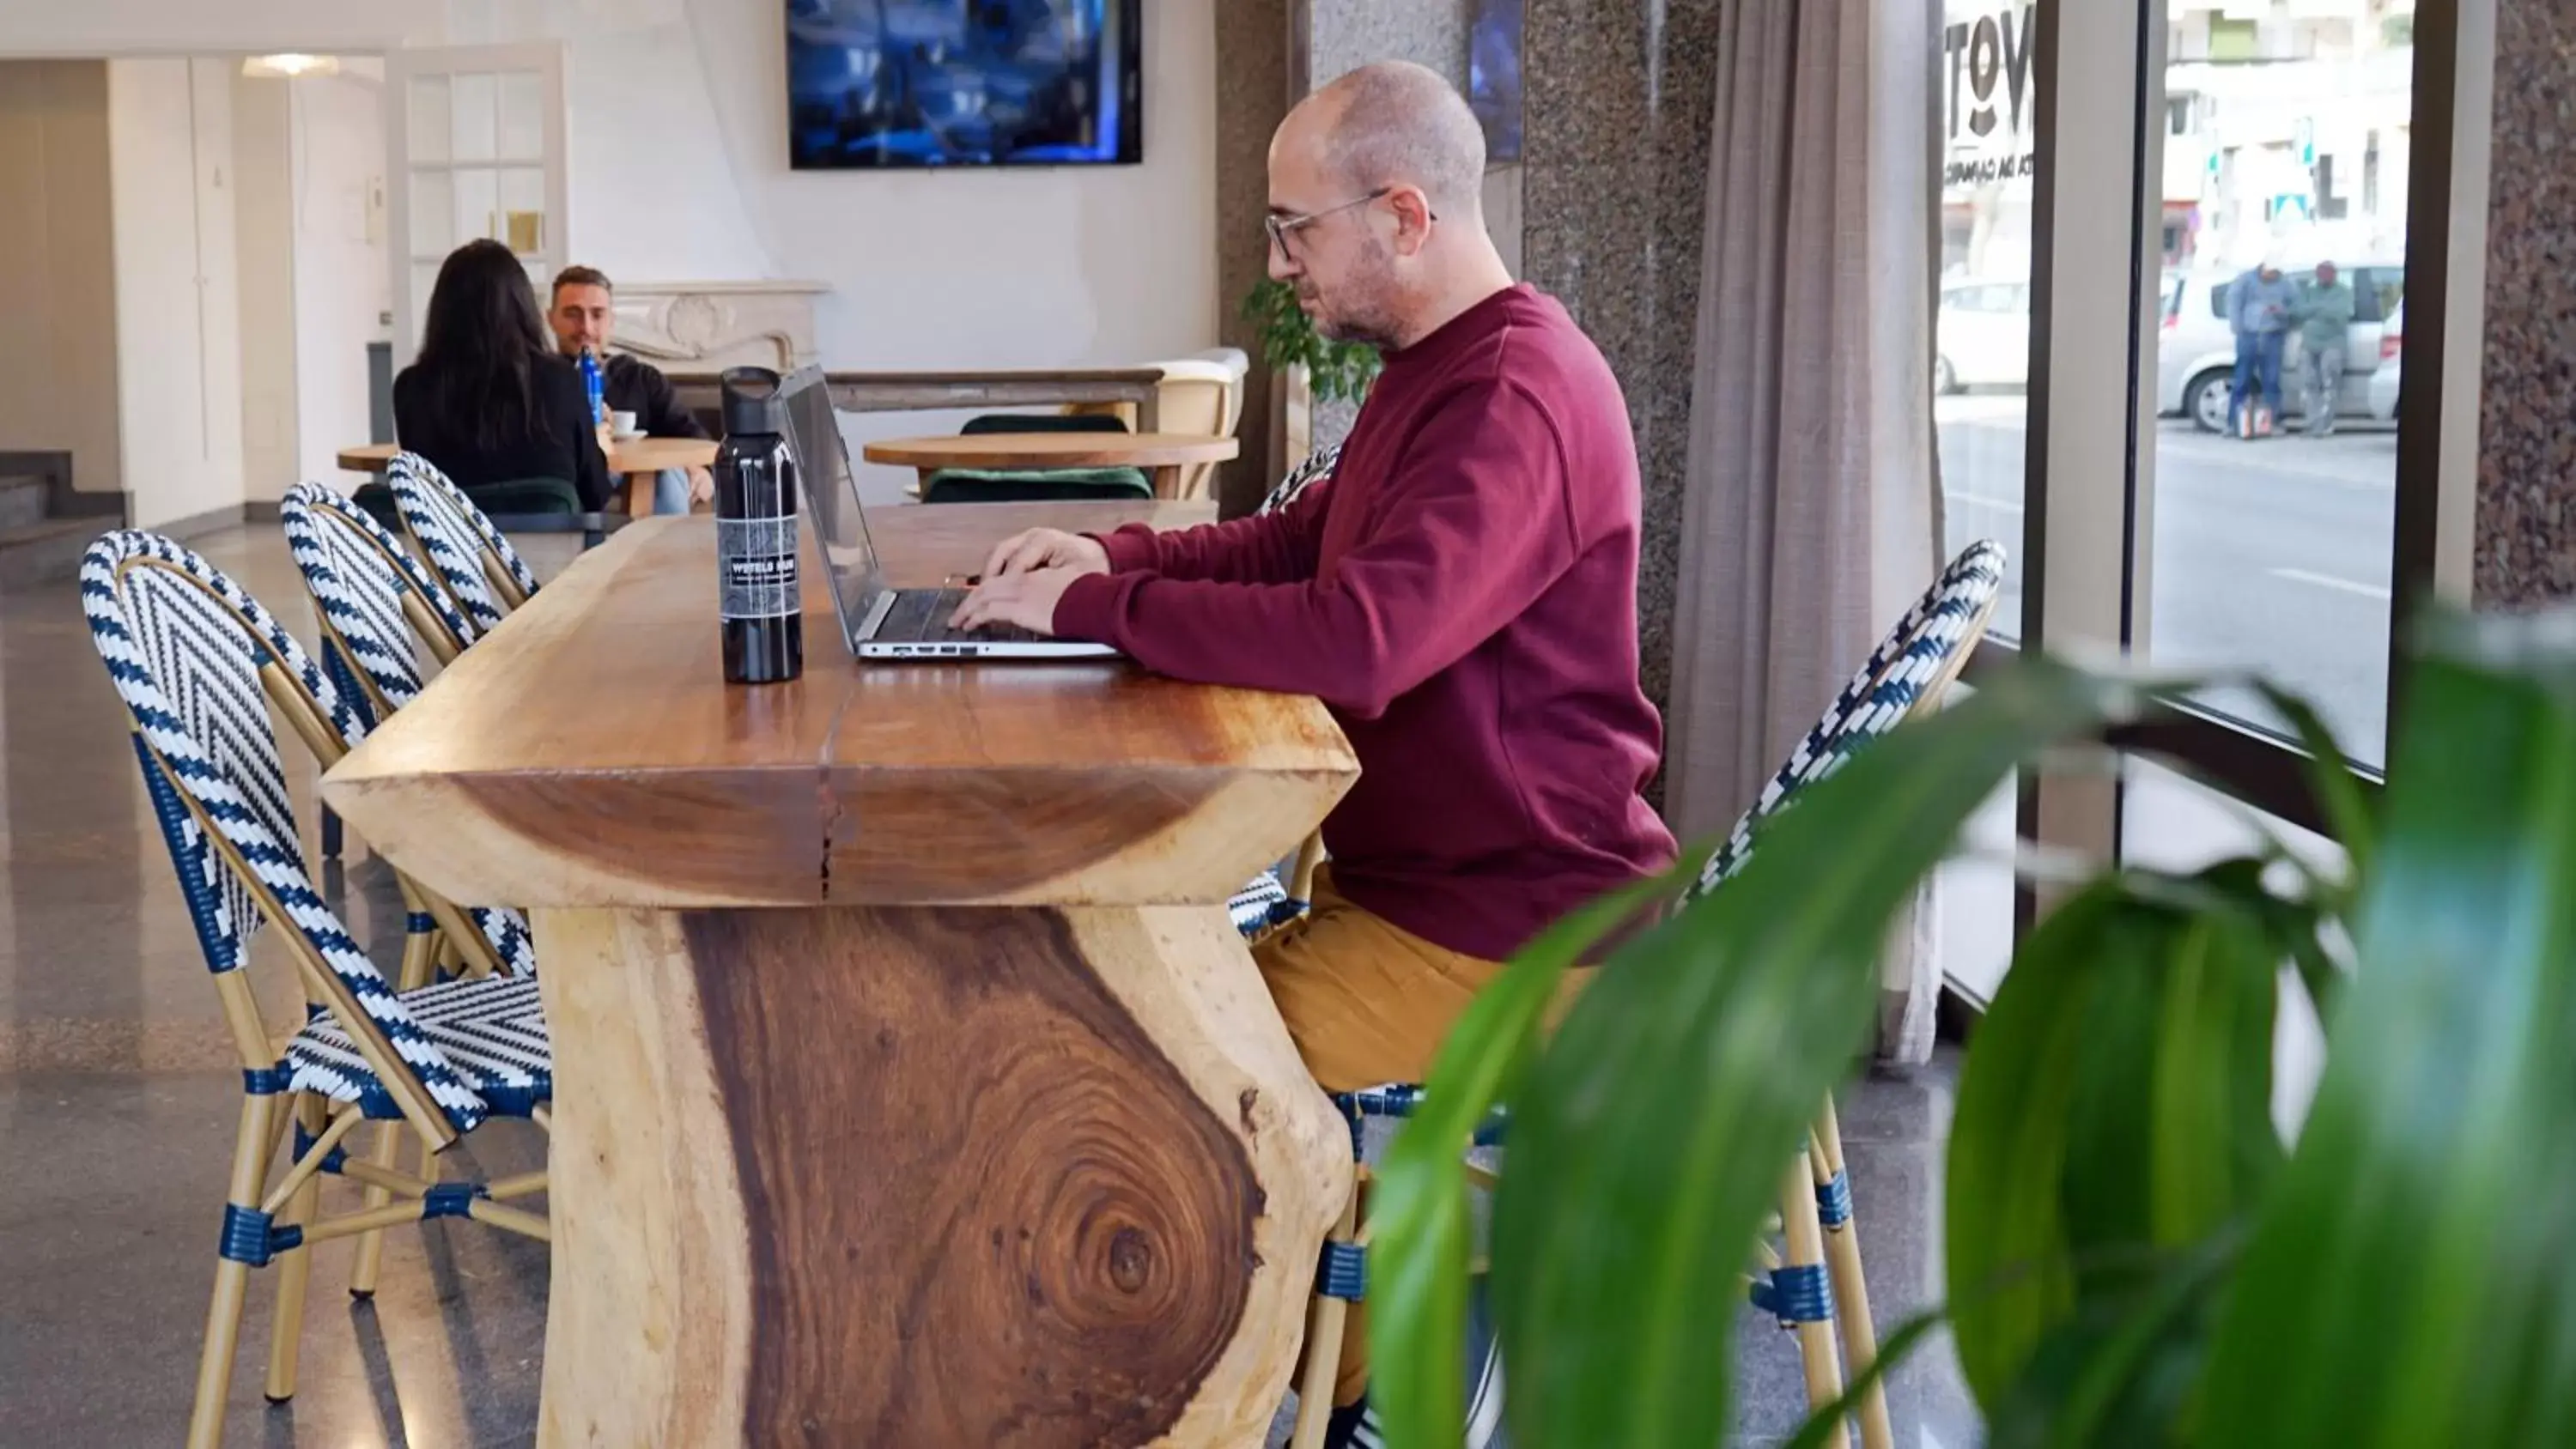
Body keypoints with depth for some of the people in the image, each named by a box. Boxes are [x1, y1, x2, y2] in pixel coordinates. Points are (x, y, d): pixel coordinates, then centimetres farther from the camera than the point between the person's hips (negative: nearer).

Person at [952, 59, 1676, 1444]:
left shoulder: (1515, 402, -23)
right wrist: (1117, 552, 4)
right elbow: (1303, 539, 23)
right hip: (1411, 873, 10)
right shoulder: (1436, 370, 11)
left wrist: (1089, 606, -26)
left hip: (1510, 928, -10)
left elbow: (1359, 638, -36)